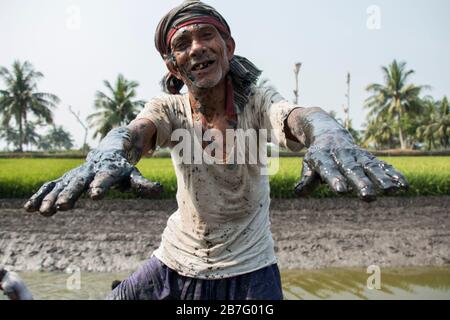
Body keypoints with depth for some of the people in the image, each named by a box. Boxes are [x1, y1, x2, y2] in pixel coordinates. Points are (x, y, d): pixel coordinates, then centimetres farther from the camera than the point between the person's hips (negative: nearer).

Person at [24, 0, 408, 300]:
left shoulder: (257, 102, -14)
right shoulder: (169, 109, -9)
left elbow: (298, 115, -35)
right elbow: (134, 130, -31)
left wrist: (328, 134, -60)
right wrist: (108, 154, -55)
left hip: (249, 269, -2)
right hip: (176, 262, 2)